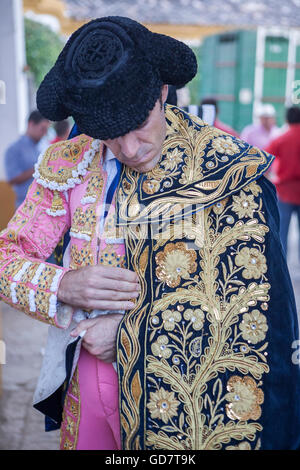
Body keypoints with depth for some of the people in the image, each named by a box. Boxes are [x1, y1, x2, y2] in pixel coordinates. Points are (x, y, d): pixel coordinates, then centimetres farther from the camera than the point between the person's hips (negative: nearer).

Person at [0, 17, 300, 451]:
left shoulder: (229, 171, -16)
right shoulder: (67, 164, -4)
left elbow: (261, 311, -18)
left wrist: (133, 336, -18)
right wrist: (64, 285, -22)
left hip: (180, 402, -3)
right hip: (86, 391, 4)